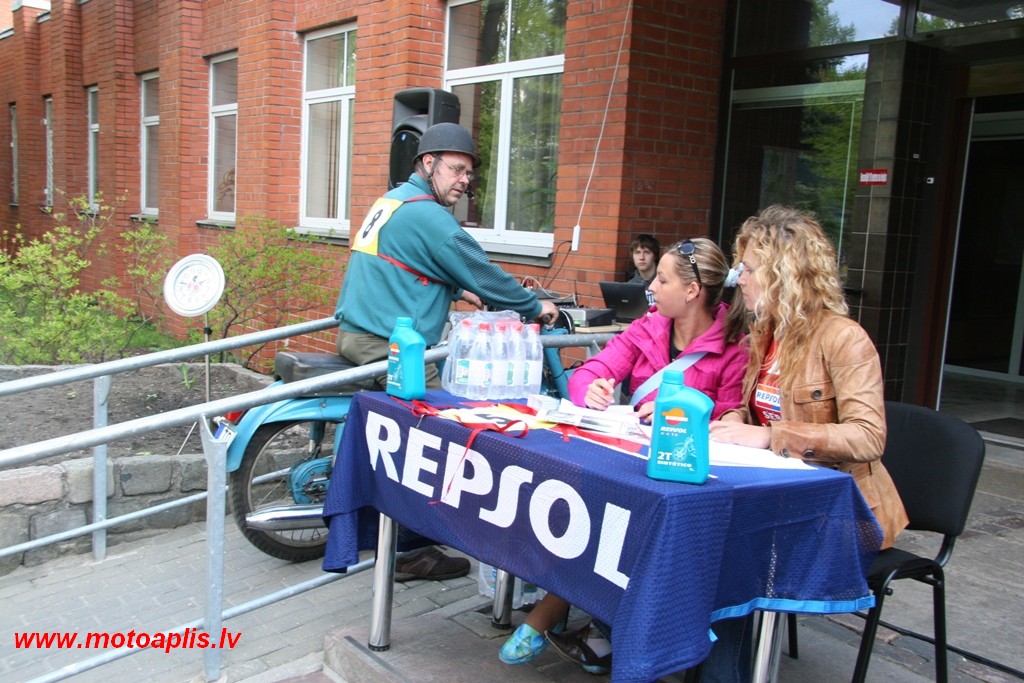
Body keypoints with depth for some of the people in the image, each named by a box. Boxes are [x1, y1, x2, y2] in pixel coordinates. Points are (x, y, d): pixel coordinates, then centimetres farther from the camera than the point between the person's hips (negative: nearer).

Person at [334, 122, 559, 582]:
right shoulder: (428, 215, -12)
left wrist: (458, 291, 33)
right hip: (387, 346, -11)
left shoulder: (390, 201, 19)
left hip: (355, 333, 11)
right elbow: (481, 273, -8)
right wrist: (535, 307, 4)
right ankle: (410, 554, -2)